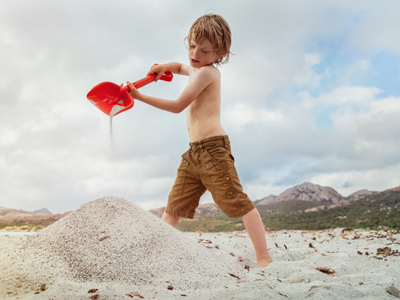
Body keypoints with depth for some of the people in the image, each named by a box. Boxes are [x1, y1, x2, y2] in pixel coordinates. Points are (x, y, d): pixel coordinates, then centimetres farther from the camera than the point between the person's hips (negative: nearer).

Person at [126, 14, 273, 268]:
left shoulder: (207, 72, -8)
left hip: (213, 147, -9)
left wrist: (140, 96, -4)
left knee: (237, 201, -7)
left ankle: (264, 257, 0)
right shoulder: (195, 69, 21)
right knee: (174, 207, 9)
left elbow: (177, 106, -10)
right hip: (193, 152, 9)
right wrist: (163, 67, 22)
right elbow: (179, 67, 45)